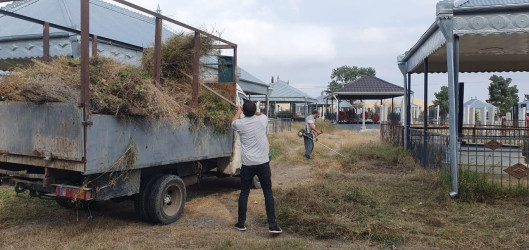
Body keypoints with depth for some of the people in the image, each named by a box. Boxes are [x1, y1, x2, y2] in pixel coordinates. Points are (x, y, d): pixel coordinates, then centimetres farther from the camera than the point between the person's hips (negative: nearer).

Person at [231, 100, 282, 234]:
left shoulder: (240, 124, -4)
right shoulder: (262, 120, -2)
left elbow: (233, 122, 23)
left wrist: (239, 112, 39)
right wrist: (252, 111, 40)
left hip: (247, 164, 0)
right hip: (263, 163, 0)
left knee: (244, 193, 13)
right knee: (268, 193, 7)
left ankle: (241, 223, 22)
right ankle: (272, 224, 4)